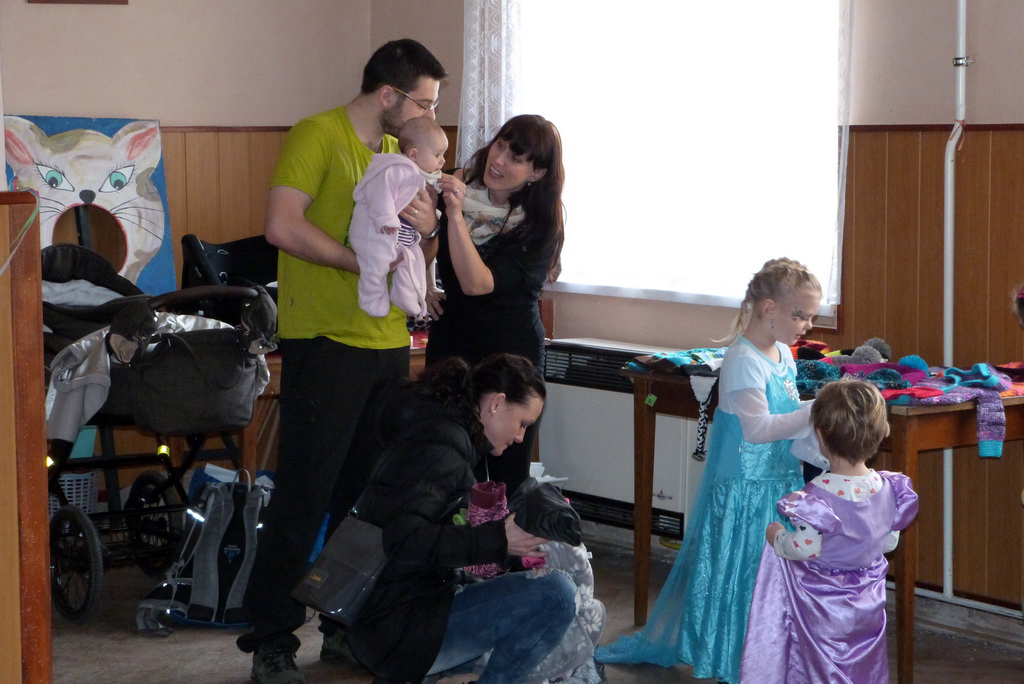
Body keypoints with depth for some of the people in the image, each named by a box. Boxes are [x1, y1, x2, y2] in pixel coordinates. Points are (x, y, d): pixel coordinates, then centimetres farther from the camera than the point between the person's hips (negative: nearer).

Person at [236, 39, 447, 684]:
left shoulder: (399, 151, 16)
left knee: (368, 491, 12)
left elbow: (413, 248, 20)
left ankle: (347, 625, 24)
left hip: (389, 344, 8)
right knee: (304, 496, -5)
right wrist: (363, 261, -17)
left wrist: (428, 222, -3)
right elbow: (283, 226, -20)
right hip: (325, 341, -8)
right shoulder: (317, 136, -9)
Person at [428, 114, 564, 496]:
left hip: (512, 353, -3)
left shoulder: (540, 225, -14)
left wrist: (456, 214, -34)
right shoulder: (461, 184, -4)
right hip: (451, 342, 4)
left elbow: (477, 283, -27)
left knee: (508, 477, 0)